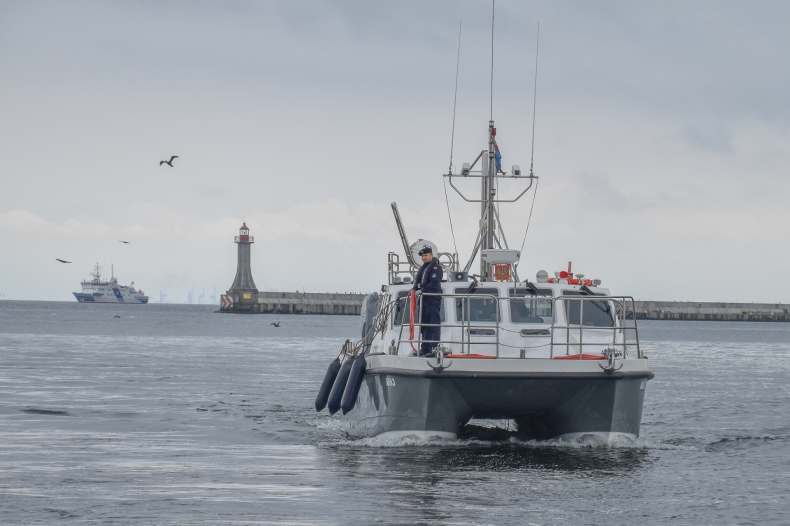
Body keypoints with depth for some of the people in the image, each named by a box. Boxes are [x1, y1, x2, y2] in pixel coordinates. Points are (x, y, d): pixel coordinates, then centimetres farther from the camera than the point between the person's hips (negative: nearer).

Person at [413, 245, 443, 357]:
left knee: (434, 326, -11)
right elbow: (419, 283, 23)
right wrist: (415, 290, 3)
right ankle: (425, 349, 17)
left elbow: (434, 284, -18)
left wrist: (422, 290, -20)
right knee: (424, 326, 12)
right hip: (424, 300, 10)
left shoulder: (435, 267, -6)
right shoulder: (424, 268, 22)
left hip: (433, 301, -10)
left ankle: (434, 348, -14)